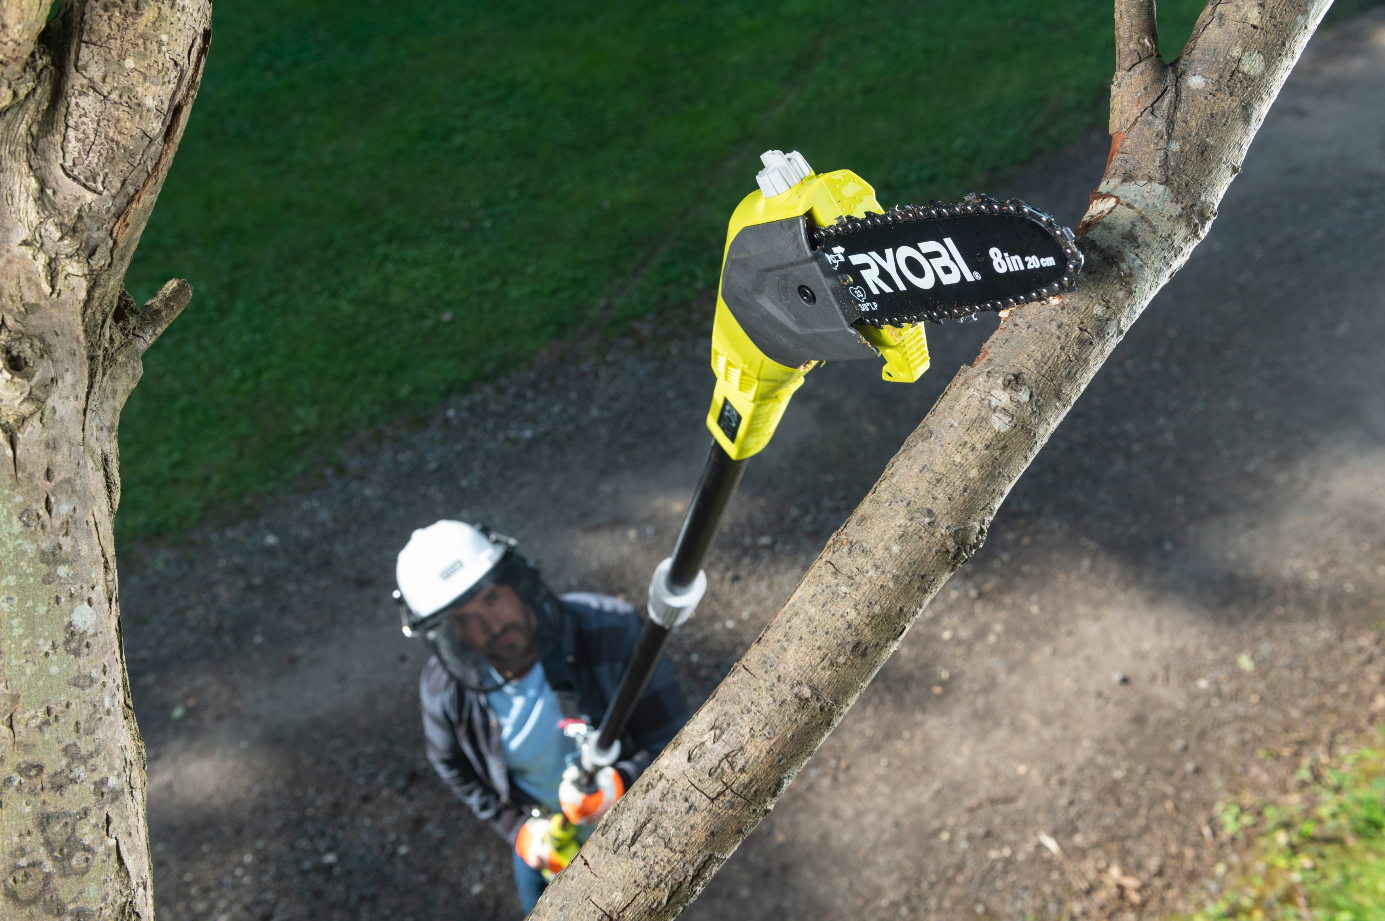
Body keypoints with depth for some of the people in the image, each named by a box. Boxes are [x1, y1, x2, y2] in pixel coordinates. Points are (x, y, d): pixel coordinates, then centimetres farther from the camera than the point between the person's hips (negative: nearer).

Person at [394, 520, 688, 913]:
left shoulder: (610, 629, -36)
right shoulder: (444, 690, -26)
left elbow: (674, 740, -26)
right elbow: (453, 765, -2)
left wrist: (622, 784, -44)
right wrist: (515, 827, -10)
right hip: (541, 834, 2)